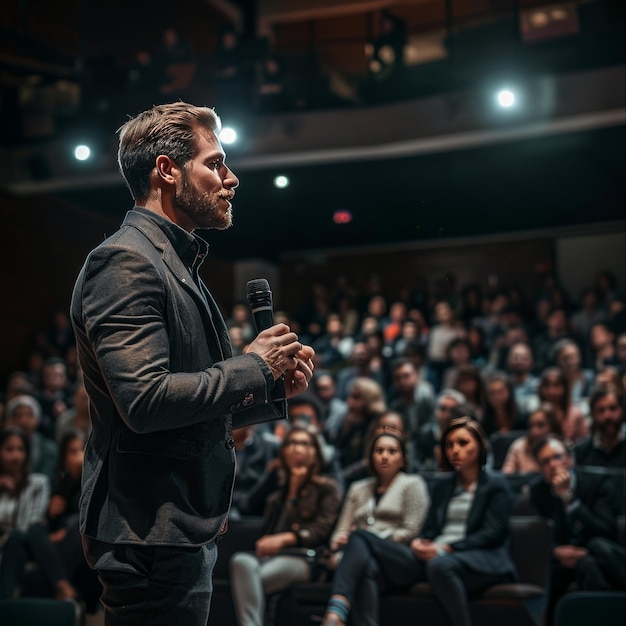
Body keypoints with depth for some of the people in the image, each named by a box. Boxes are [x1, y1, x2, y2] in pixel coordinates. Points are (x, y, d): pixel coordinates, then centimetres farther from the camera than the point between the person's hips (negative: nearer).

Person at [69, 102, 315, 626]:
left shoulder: (178, 266, 19)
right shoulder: (126, 262, -14)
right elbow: (146, 400, -26)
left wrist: (276, 389, 7)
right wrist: (254, 367, -14)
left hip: (189, 532, 10)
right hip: (151, 537, -10)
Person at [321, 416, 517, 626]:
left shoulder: (496, 487, 11)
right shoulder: (441, 486, 29)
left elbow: (492, 534, -2)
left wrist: (446, 548, -13)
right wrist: (418, 543, -4)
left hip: (479, 559, -6)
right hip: (431, 556, 6)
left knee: (440, 564, -44)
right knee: (361, 540, -17)